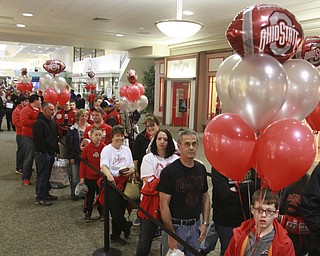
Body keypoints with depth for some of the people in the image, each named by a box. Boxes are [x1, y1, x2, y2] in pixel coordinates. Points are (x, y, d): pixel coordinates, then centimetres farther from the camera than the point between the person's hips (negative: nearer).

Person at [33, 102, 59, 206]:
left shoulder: (52, 122, 14)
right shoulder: (39, 123, -16)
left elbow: (55, 137, 21)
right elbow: (39, 140, -20)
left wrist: (56, 150, 16)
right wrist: (44, 152, -18)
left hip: (51, 153, 9)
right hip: (42, 154, -9)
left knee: (47, 174, 17)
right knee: (42, 175, -3)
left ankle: (46, 193, 28)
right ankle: (40, 197, 5)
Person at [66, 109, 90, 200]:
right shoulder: (72, 129, -1)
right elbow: (69, 144, -4)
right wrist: (71, 157, -9)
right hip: (75, 156, -2)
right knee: (75, 176, 3)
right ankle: (74, 193, 16)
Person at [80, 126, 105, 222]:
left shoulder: (104, 147, -7)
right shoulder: (87, 148, -6)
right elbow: (83, 163, -2)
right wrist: (82, 177, -3)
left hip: (101, 177, 0)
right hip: (89, 177, 0)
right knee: (89, 196, 10)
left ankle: (102, 213, 27)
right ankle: (87, 213, 24)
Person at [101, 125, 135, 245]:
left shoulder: (126, 149, 12)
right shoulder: (106, 150, -6)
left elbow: (132, 167, 15)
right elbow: (104, 166, -22)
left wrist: (131, 171, -9)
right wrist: (109, 175, -42)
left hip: (124, 183, 5)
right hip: (111, 182, -5)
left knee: (121, 208, 10)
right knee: (115, 209, -10)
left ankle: (116, 235, 24)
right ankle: (126, 226, 15)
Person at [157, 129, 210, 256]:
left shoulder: (201, 169, 2)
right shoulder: (169, 171, -16)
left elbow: (205, 197, 10)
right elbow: (164, 204, -16)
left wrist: (205, 223, 2)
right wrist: (171, 234, -16)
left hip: (195, 225, 5)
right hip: (175, 225, -5)